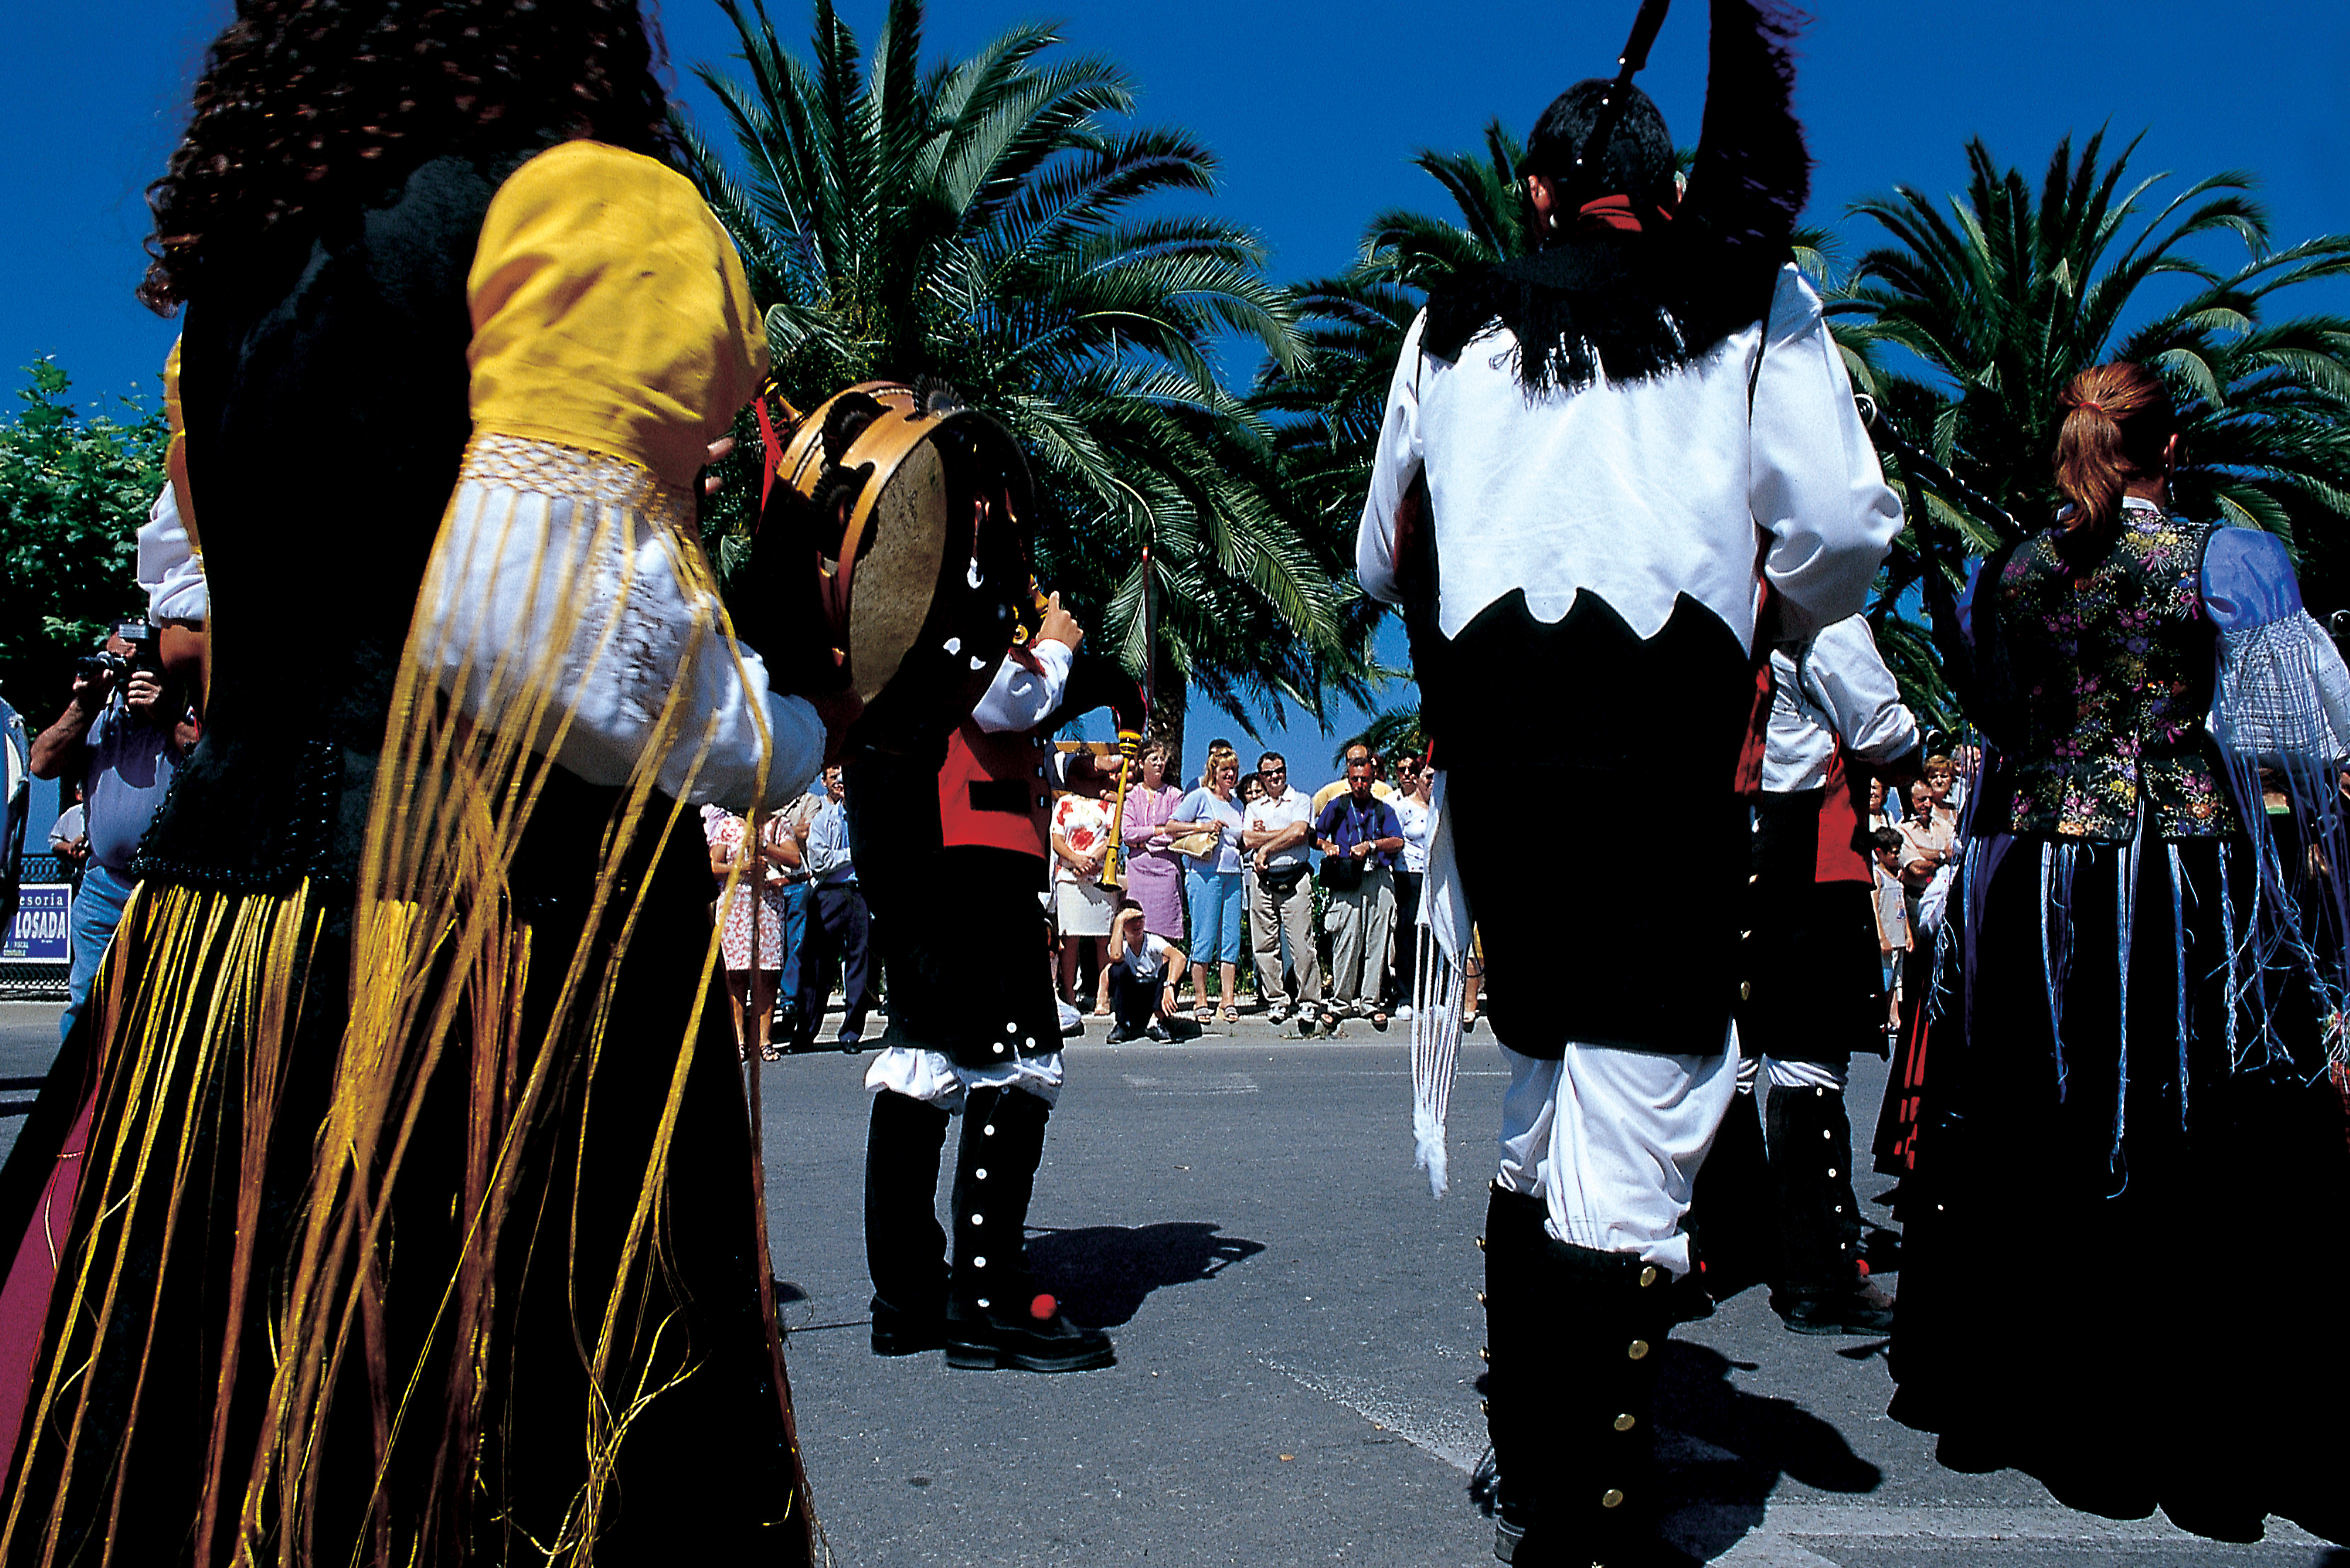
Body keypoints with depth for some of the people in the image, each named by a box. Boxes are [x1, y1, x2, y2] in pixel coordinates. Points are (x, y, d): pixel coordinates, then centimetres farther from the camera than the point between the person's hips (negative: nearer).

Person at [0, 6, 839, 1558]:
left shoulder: (232, 269, 16)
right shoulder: (595, 202, -7)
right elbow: (534, 617, -20)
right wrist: (783, 741, -6)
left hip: (211, 929, 8)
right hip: (497, 957, -8)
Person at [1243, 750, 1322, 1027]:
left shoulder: (1301, 801, 9)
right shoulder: (1254, 807, 17)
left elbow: (1300, 833, -8)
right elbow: (1248, 840, 0)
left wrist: (1265, 848, -5)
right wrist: (1287, 833, -4)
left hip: (1295, 880, -3)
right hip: (1264, 881, 3)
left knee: (1301, 942, -8)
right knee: (1266, 944, 2)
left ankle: (1308, 1001, -3)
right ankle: (1276, 1001, 10)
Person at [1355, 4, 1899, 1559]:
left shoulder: (1452, 325, 17)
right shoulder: (1751, 303, 9)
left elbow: (1382, 559, 22)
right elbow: (1841, 531, 0)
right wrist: (1773, 616, 20)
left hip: (1490, 743, 4)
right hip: (1662, 747, -4)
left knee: (1541, 1099, 16)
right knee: (1630, 1139, -4)